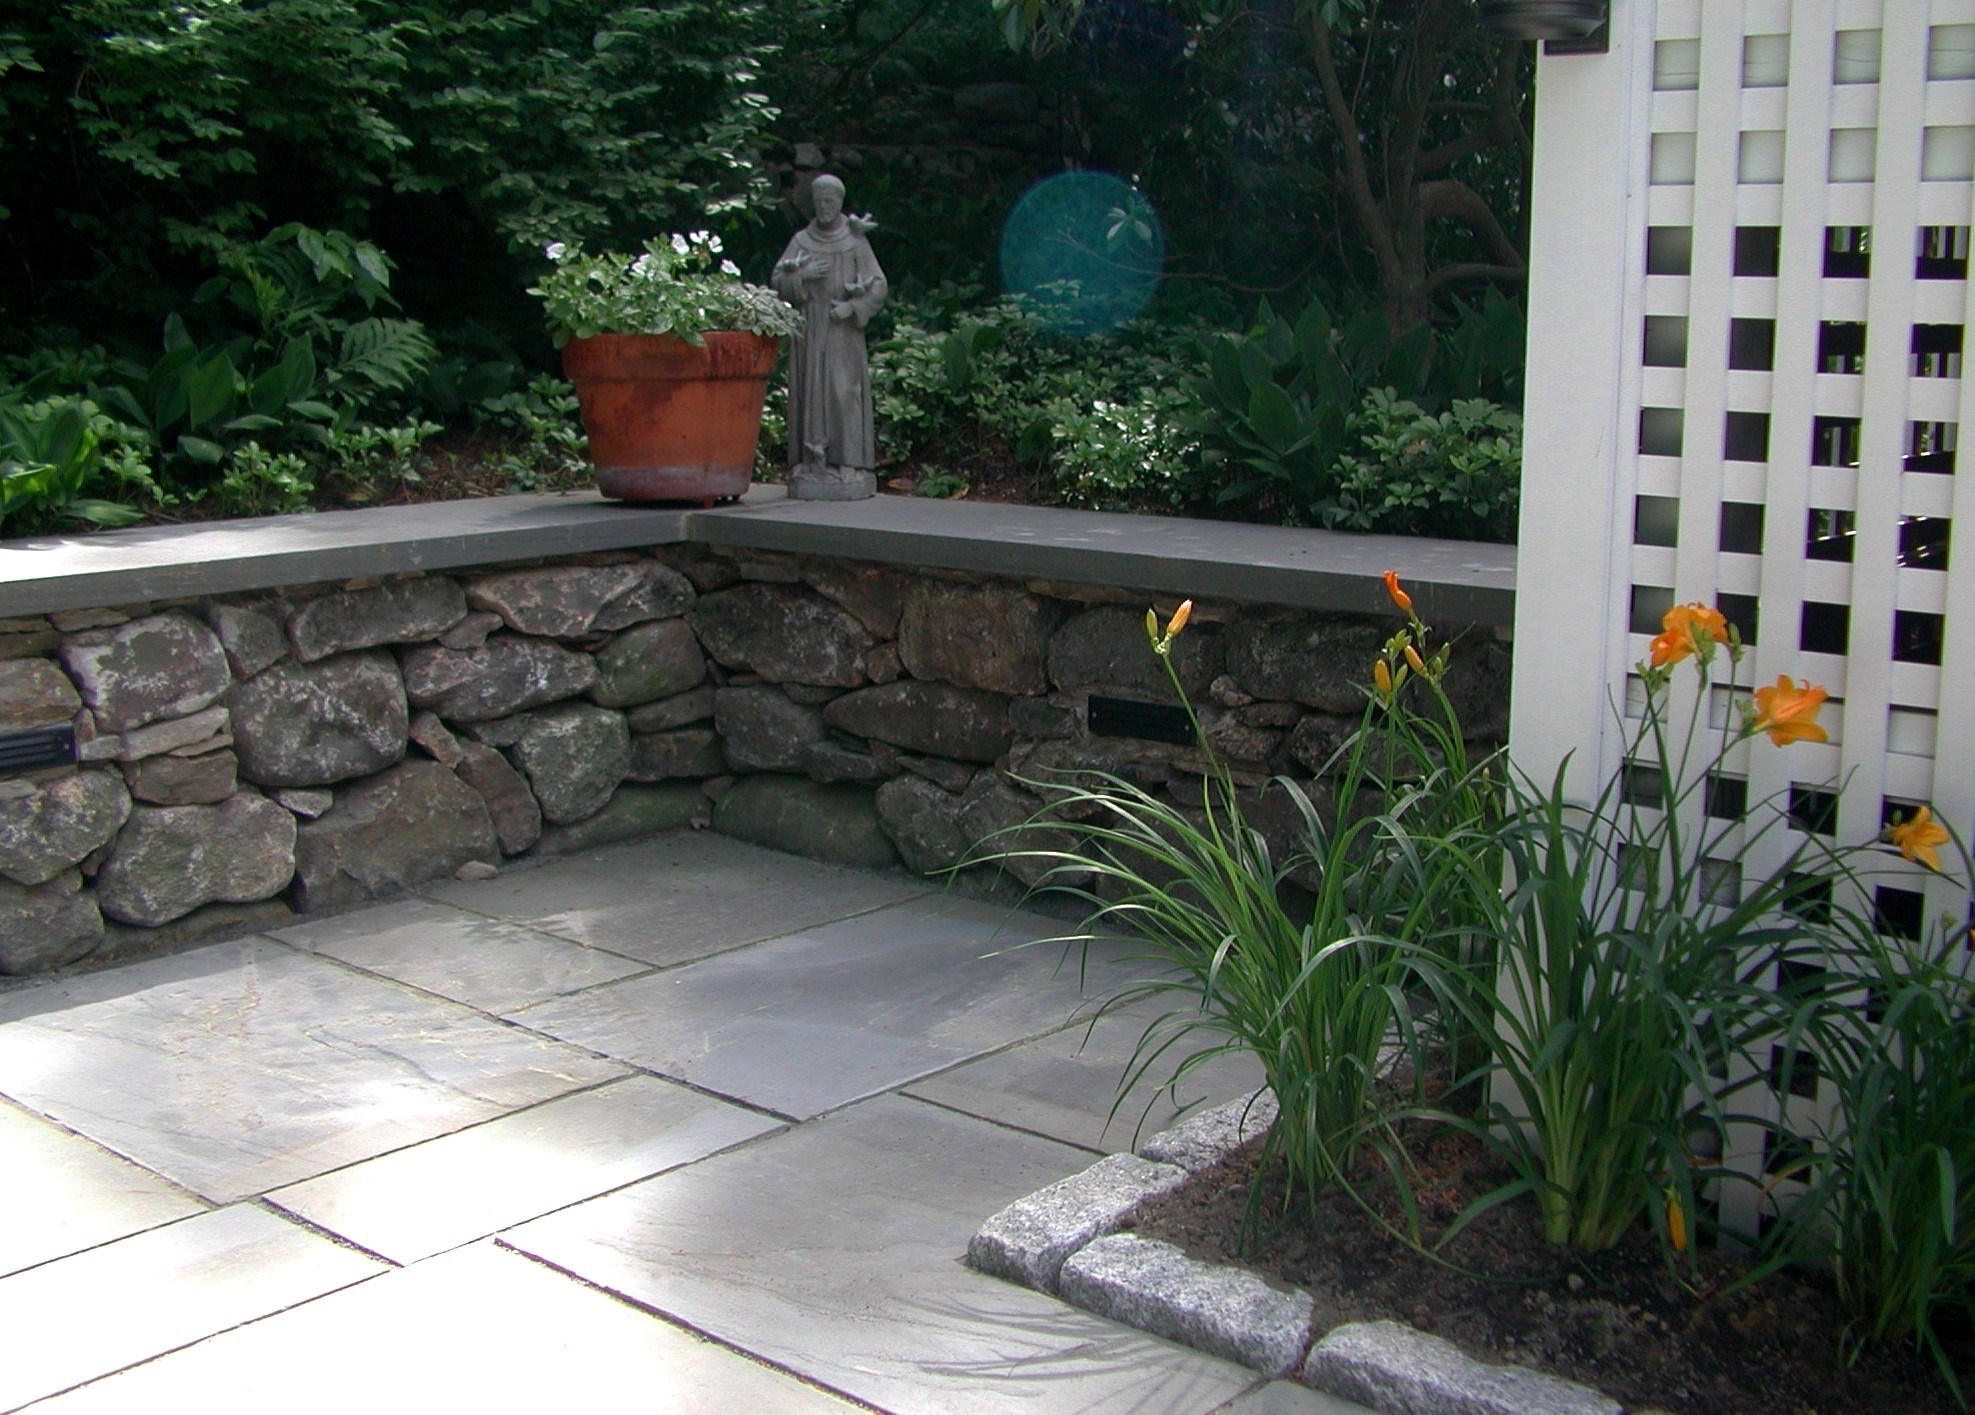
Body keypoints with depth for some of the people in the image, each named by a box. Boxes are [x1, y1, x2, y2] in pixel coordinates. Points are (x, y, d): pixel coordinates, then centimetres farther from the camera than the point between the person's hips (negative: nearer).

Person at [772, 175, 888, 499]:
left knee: (844, 393, -7)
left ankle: (849, 463, -6)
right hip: (810, 331, 2)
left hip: (844, 331, -2)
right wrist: (803, 274, -11)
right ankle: (812, 462, -1)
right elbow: (779, 282, 6)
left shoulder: (856, 243, 4)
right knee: (811, 392, -2)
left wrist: (852, 306, -15)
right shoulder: (801, 241, 11)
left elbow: (878, 287, 0)